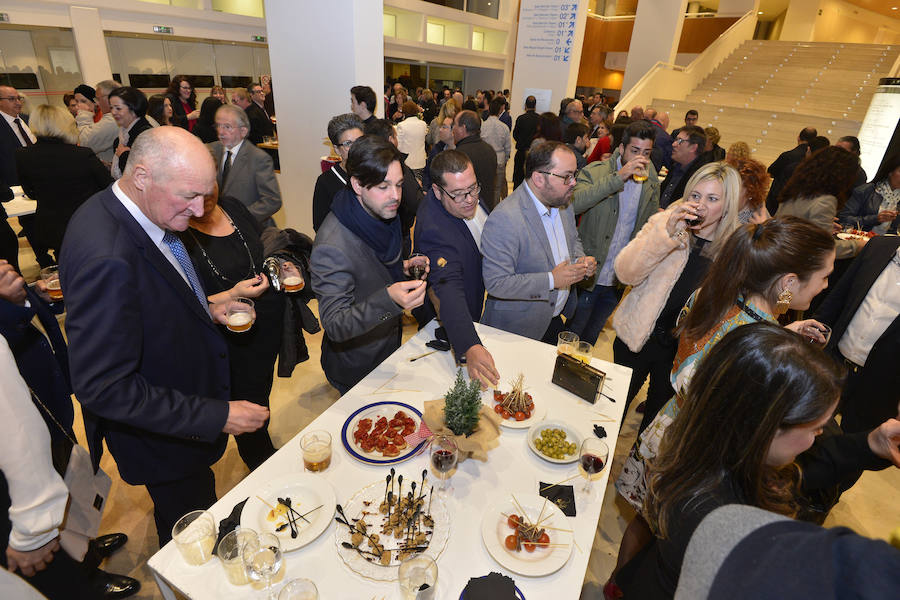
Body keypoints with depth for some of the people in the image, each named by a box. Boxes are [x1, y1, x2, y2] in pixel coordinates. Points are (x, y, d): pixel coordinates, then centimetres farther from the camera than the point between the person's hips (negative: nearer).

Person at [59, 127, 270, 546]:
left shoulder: (140, 213, -6)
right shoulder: (106, 258, -36)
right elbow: (103, 388, -33)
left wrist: (203, 308, -1)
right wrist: (216, 415, -30)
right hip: (164, 437, -9)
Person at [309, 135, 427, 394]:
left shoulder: (385, 213, -7)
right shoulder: (331, 247, -33)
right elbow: (335, 326, -34)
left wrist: (405, 268, -10)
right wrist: (388, 300, -50)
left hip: (391, 348, 7)